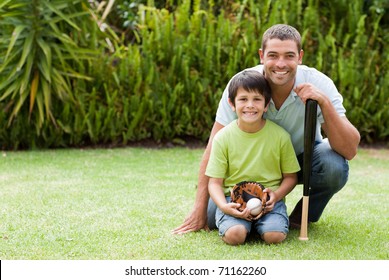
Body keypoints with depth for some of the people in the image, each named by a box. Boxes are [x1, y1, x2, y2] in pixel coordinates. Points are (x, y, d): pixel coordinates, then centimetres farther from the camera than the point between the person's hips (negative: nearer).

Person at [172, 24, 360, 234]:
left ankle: (304, 216, -1)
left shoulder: (319, 84, -26)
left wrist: (325, 103, -44)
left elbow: (349, 151, -31)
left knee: (334, 167, -33)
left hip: (304, 156, 0)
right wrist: (199, 209, -23)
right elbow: (215, 148, -20)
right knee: (213, 216, -17)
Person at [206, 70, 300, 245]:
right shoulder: (223, 138, -3)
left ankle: (261, 223, 6)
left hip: (269, 200, 1)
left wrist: (276, 195, -15)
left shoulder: (280, 135, -2)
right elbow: (215, 182, -2)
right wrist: (224, 206, -22)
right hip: (233, 199, -1)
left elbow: (290, 176, 7)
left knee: (275, 236, -27)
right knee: (234, 235, -29)